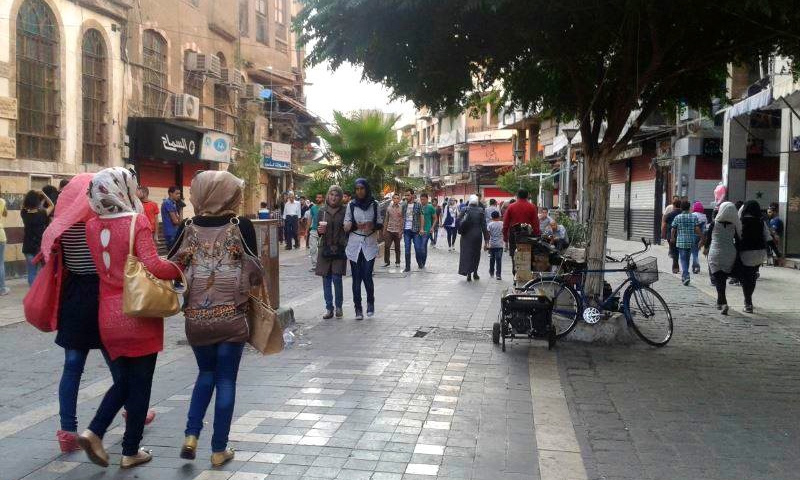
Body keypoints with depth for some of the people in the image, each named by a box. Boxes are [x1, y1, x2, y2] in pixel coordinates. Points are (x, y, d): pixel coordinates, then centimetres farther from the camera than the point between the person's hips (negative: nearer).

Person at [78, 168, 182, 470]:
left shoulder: (92, 226, 2)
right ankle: (130, 452, 17)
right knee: (140, 385, 9)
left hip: (108, 315, 5)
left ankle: (94, 432, 6)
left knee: (122, 381, 22)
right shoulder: (137, 222, -14)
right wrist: (180, 269, -8)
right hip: (140, 315, -5)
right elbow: (152, 266, -24)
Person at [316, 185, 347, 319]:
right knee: (326, 279, 3)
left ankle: (338, 307, 10)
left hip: (339, 249, -2)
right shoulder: (322, 210, 6)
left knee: (337, 278, -7)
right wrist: (320, 230, -12)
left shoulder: (344, 211, 0)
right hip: (325, 248, 2)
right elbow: (318, 230, 11)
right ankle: (329, 308, 13)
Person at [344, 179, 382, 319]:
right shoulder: (351, 205, 4)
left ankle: (370, 302, 16)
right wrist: (356, 226, -17)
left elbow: (380, 224, 9)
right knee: (356, 278, 2)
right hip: (354, 245, 1)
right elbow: (346, 226, 4)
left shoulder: (374, 204, 5)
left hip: (370, 244, -1)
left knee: (367, 276, -9)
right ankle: (358, 309, 10)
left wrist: (373, 226, -13)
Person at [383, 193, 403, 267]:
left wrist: (401, 231, -7)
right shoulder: (389, 208, 5)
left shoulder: (401, 208, -2)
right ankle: (386, 261, 9)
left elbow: (402, 220, -2)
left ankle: (397, 262, 18)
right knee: (386, 246, -2)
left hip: (397, 231, -2)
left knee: (397, 247, 8)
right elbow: (386, 219, 11)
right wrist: (384, 229, 9)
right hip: (389, 230, 2)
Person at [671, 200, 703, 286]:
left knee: (683, 259, -3)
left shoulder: (677, 217, -3)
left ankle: (686, 276, -19)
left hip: (681, 241, -2)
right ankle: (684, 276, 27)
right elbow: (697, 229, -5)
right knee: (687, 259, 16)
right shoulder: (694, 217, 1)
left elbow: (673, 229, 1)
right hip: (691, 242, 3)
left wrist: (672, 238, 18)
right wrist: (702, 238, 5)